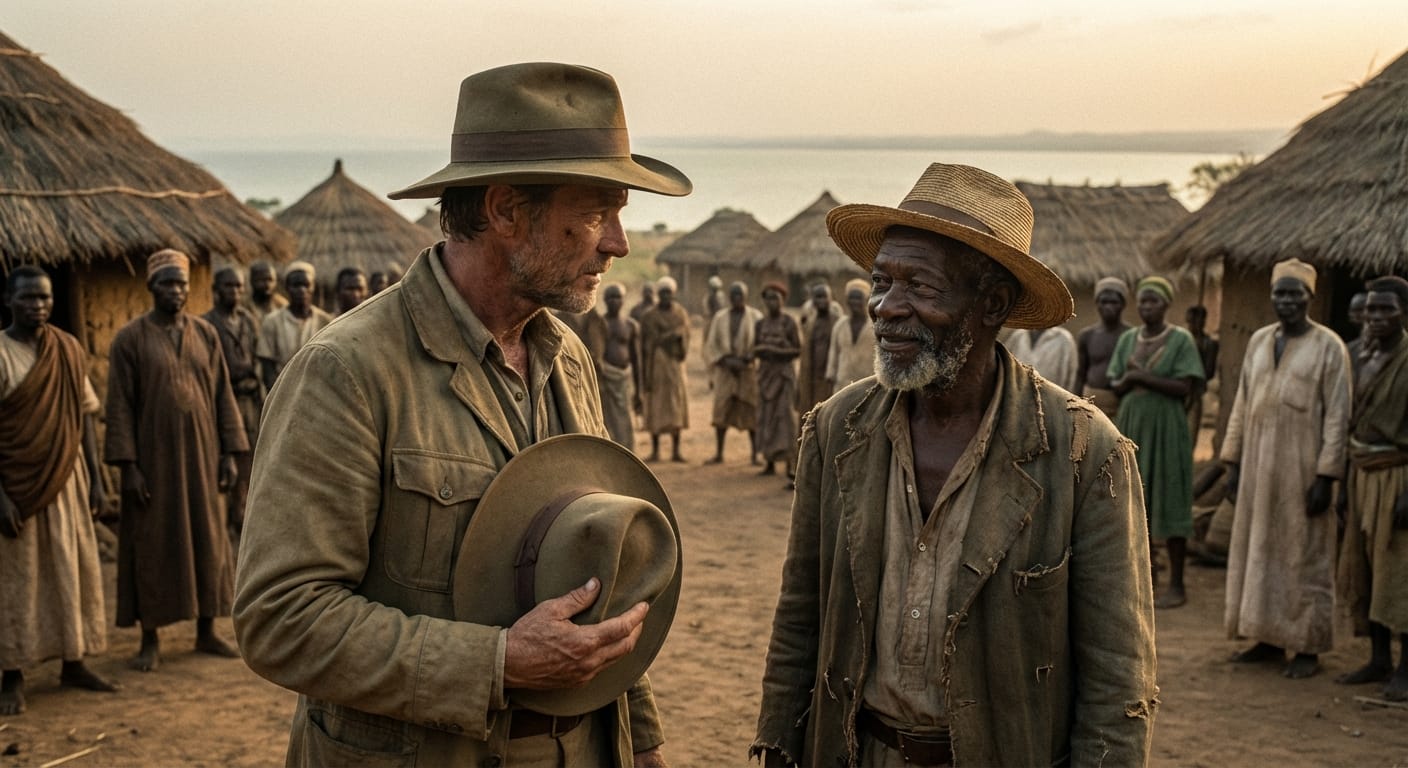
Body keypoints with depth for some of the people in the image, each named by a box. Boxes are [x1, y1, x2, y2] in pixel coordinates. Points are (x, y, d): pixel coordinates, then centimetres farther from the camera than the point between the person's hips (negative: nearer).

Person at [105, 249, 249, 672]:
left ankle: (207, 632, 20)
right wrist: (128, 466, -12)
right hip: (154, 459, -3)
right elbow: (119, 407, -6)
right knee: (152, 545, 3)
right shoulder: (129, 339, -4)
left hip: (201, 456, 3)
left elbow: (223, 395, 7)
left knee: (208, 540, 8)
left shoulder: (206, 334, 6)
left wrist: (230, 453, 1)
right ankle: (150, 640, 14)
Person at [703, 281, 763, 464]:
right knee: (721, 411, 0)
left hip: (749, 370, -1)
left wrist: (745, 360, -13)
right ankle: (718, 453, 7)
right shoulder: (719, 317, 6)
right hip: (725, 371, 2)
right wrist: (725, 360, -10)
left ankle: (755, 453, 6)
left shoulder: (756, 317, 1)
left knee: (752, 413, -1)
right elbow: (711, 343, 4)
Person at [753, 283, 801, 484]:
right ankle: (769, 461, 23)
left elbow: (798, 350, -7)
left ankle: (789, 470, -16)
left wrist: (777, 351, -21)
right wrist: (761, 350, -14)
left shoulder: (790, 323, -8)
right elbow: (755, 350, 9)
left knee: (785, 418, -13)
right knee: (766, 417, 9)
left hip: (785, 373, -5)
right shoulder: (760, 324, 6)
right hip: (766, 373, 5)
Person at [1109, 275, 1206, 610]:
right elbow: (1116, 386, 9)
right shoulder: (1128, 339, 11)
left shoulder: (1181, 339, -4)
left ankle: (1176, 585, 3)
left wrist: (1142, 376, -14)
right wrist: (1128, 377, -12)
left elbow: (1184, 388, -12)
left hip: (1165, 427, -5)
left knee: (1170, 502, -3)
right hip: (1131, 425, 5)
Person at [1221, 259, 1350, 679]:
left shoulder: (1328, 346, -5)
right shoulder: (1259, 341, 10)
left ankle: (1308, 647, 11)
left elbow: (1337, 415, -8)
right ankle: (1268, 638, 22)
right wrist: (1233, 462, 8)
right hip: (1258, 465, 5)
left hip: (1302, 467, -5)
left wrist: (1326, 475, -14)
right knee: (1259, 550, 10)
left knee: (1304, 556, 1)